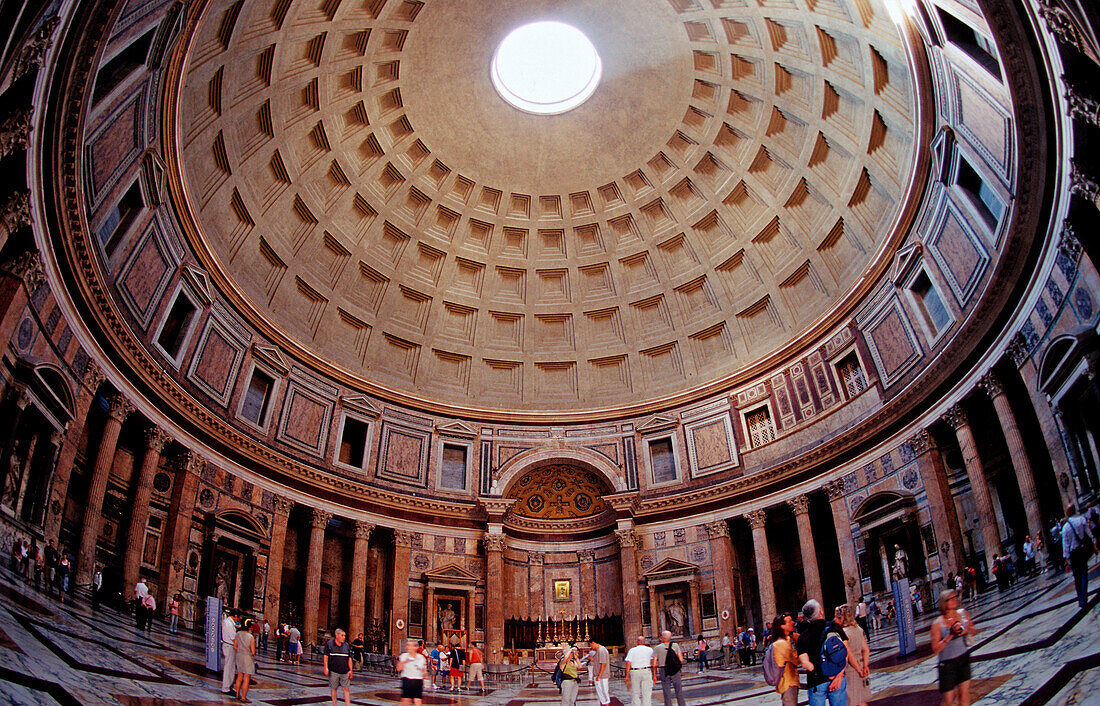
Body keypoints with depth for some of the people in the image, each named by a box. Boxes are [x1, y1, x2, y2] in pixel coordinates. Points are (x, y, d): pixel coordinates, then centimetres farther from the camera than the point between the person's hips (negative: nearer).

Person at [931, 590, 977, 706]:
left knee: (964, 696, 1)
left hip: (964, 658, 4)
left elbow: (974, 631, 13)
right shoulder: (937, 624, -14)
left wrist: (968, 629, -10)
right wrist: (950, 635, -24)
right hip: (947, 663, -4)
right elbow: (935, 650, -16)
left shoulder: (962, 613, -1)